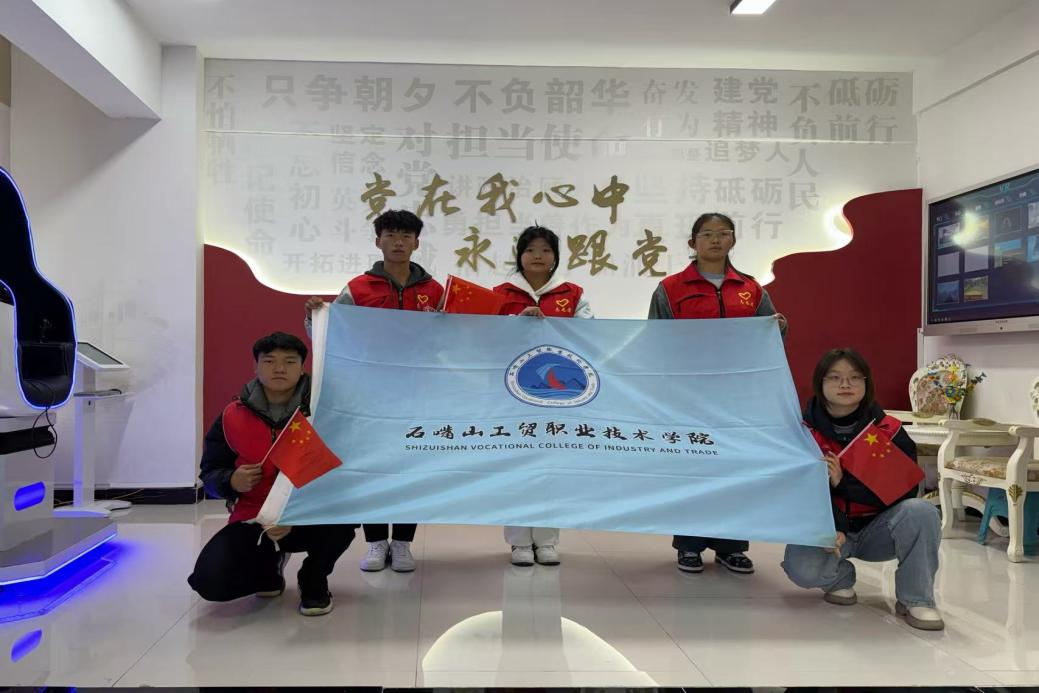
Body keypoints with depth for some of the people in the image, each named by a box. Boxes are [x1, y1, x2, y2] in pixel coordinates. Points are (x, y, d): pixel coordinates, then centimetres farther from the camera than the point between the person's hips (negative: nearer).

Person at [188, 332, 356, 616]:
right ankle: (268, 565, 18)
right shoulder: (233, 417, -3)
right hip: (252, 520, 2)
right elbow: (210, 472, 6)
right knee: (209, 581, -20)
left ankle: (314, 582, -1)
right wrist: (231, 482, -18)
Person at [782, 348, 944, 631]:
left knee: (921, 511, -29)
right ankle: (840, 579, 8)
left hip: (877, 529, 1)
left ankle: (915, 599, -8)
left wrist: (842, 482, -26)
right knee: (801, 567, -31)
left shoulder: (889, 431, -8)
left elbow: (904, 490, -14)